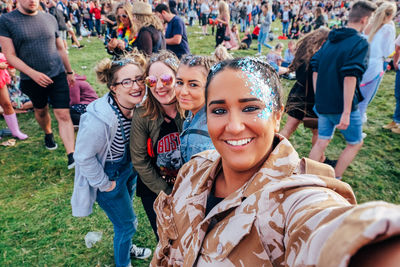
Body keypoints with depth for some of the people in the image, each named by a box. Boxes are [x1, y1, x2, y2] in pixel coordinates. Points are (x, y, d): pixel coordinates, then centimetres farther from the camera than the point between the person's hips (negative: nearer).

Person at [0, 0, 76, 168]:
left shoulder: (50, 19, 4)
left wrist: (69, 72, 16)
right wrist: (33, 73, -22)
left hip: (58, 75, 1)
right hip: (31, 79, 0)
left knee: (63, 115, -8)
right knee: (41, 111, 20)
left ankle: (71, 157, -9)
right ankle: (48, 135, 50)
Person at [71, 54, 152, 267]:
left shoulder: (136, 106, -14)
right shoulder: (100, 119, -35)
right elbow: (83, 157, -26)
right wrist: (104, 184, -16)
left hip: (129, 167, 7)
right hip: (109, 176, -6)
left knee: (125, 214, 28)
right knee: (127, 223, 9)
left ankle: (126, 247, 57)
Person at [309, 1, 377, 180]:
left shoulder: (330, 40, 10)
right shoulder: (360, 43, -13)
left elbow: (315, 69, 10)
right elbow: (350, 77, -23)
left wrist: (318, 98, 15)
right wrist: (346, 112, -23)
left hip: (323, 104, 7)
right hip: (341, 106, -6)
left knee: (322, 141, 17)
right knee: (355, 143, 15)